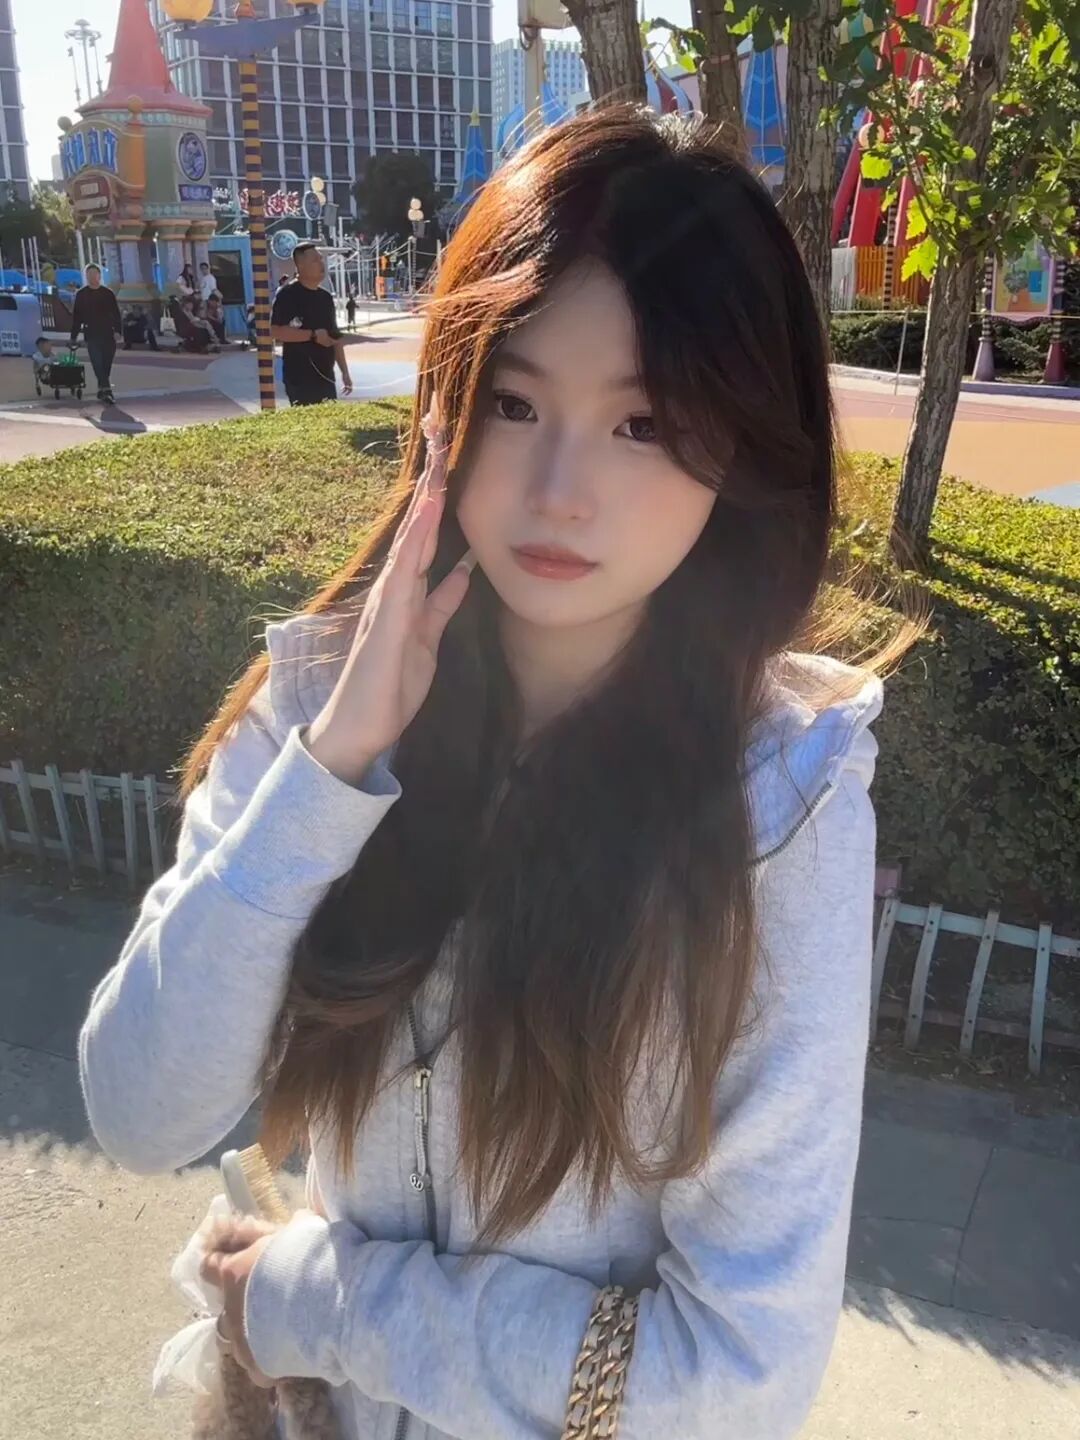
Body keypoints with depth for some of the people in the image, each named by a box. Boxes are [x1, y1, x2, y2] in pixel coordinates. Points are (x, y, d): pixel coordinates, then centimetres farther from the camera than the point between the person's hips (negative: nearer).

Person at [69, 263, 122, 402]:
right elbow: (76, 316, 9)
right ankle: (106, 390, -19)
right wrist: (73, 336, 6)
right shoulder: (81, 295, 7)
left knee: (106, 364, 4)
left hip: (108, 334, 1)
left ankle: (102, 389, 18)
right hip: (91, 335, -1)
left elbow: (116, 313, 6)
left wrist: (117, 330, -8)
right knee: (98, 363, -12)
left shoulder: (108, 293, 8)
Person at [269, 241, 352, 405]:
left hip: (326, 377, 7)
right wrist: (313, 335, -17)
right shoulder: (287, 295, -8)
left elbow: (335, 338, 20)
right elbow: (276, 331, -19)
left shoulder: (326, 297, 14)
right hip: (300, 379, -7)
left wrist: (344, 372, 16)